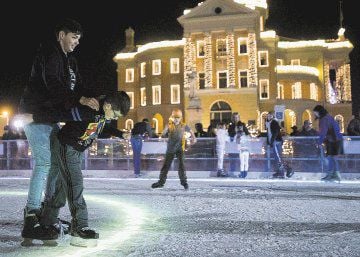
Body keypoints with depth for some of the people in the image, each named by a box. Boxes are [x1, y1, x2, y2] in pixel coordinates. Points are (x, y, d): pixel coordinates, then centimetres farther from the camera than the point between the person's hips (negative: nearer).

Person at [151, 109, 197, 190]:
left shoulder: (183, 126, 0)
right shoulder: (169, 125, -3)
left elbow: (190, 131, 19)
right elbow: (163, 134, -14)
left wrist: (194, 138, 4)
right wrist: (167, 128, -30)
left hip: (179, 148, -1)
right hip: (170, 149, 1)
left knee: (181, 165, -8)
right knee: (166, 165, 6)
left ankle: (184, 181, 4)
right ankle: (161, 182, 17)